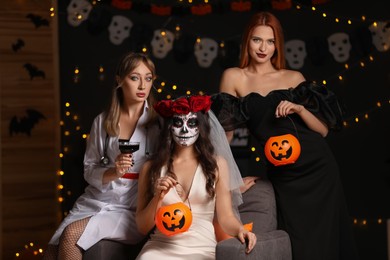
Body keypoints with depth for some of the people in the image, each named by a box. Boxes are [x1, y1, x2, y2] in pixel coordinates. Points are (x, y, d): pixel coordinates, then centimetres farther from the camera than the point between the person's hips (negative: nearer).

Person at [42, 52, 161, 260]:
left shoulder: (159, 122, -2)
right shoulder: (102, 122, 8)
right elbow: (89, 171, 7)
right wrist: (113, 172, -12)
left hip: (134, 208, -3)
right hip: (96, 201, 4)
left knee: (71, 235, -23)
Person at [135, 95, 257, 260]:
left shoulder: (217, 164, 8)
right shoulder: (151, 168, 9)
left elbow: (225, 216, 3)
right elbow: (143, 227, 7)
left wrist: (240, 230, -18)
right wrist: (158, 198, -9)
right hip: (160, 246, 1)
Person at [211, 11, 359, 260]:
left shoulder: (294, 77, 7)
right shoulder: (234, 77, 4)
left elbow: (324, 129, 5)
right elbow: (226, 130, 5)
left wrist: (299, 109, -11)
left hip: (319, 166, 1)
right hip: (284, 175, -1)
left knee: (324, 238, 5)